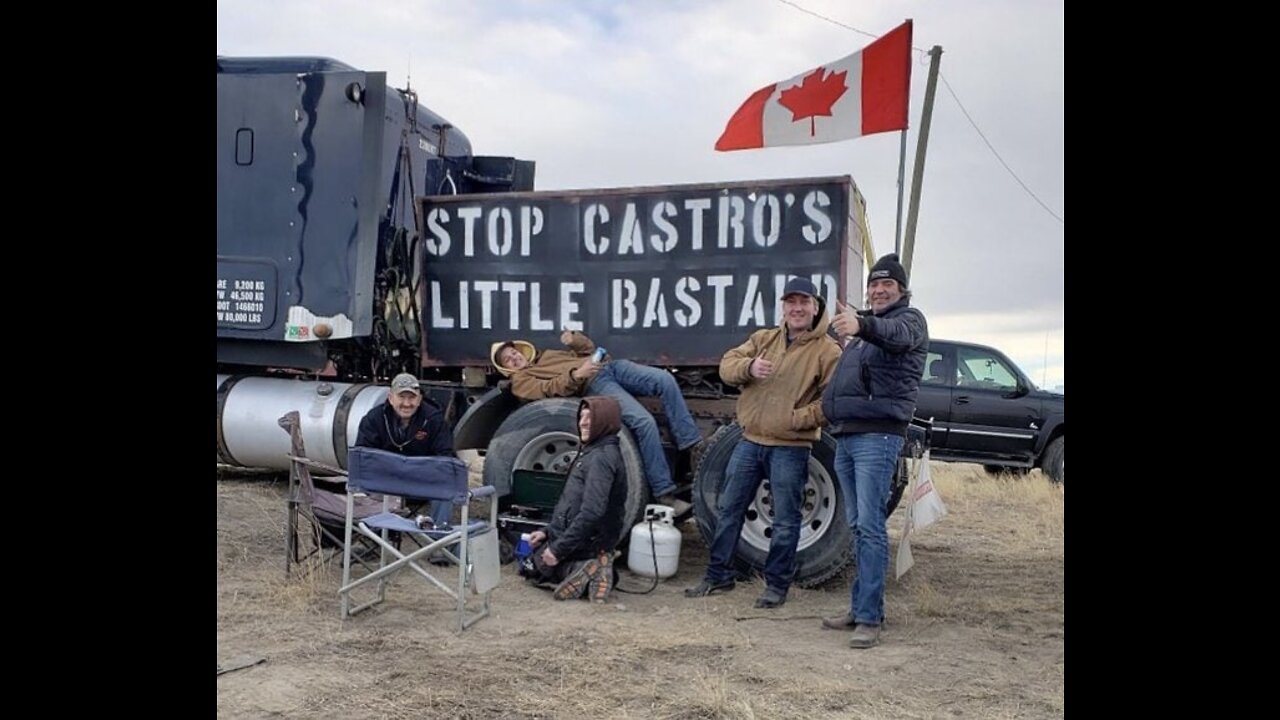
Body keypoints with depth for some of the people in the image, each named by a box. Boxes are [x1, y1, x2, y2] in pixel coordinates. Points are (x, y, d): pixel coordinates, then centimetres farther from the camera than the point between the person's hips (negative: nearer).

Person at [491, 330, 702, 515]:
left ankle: (694, 446, -15)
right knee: (643, 421, -30)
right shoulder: (520, 381, 11)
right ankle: (664, 493, -26)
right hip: (592, 384, -7)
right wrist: (576, 375, -25)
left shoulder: (547, 355, 34)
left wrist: (574, 340, 11)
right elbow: (548, 389, -9)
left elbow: (589, 350, 32)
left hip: (610, 366, 7)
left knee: (664, 379, -20)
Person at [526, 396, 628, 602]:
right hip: (594, 544, 9)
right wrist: (548, 532, 12)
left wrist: (558, 549, -25)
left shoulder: (601, 458, -21)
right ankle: (592, 568, 3)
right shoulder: (593, 452, 11)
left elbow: (591, 513, -29)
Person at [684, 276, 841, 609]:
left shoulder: (828, 351, -5)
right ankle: (718, 576, 23)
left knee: (785, 520, 3)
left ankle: (777, 584, 17)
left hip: (790, 448, -5)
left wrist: (795, 419, -21)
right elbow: (727, 366, 2)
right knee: (728, 510, 11)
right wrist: (749, 367, -19)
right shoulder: (763, 339, 12)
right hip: (750, 441, 5)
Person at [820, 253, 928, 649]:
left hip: (877, 436, -8)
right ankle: (860, 606, 19)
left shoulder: (910, 320, -2)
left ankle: (869, 617, -11)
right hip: (846, 437, 8)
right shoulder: (862, 329, 24)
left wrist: (862, 325, -47)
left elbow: (896, 334, -28)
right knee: (857, 526, 12)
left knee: (870, 526, -12)